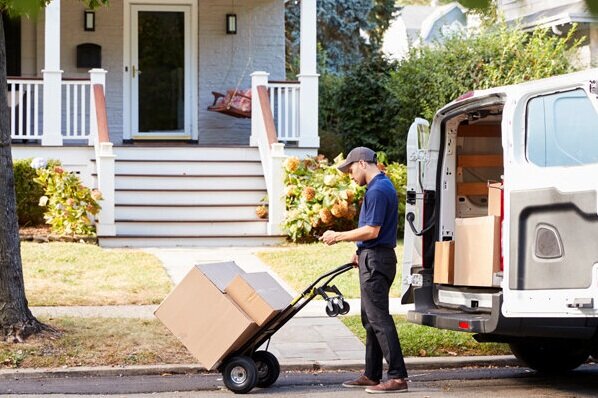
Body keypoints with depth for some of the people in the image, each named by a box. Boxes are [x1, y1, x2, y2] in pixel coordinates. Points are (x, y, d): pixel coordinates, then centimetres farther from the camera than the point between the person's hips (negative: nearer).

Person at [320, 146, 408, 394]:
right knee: (371, 319, 14)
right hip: (373, 258, 11)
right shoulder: (383, 186, 17)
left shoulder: (377, 191, -17)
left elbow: (371, 231, -22)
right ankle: (372, 375, 20)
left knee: (379, 319, -11)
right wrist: (361, 253, 23)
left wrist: (338, 237, -13)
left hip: (375, 261, -11)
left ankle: (398, 376, -12)